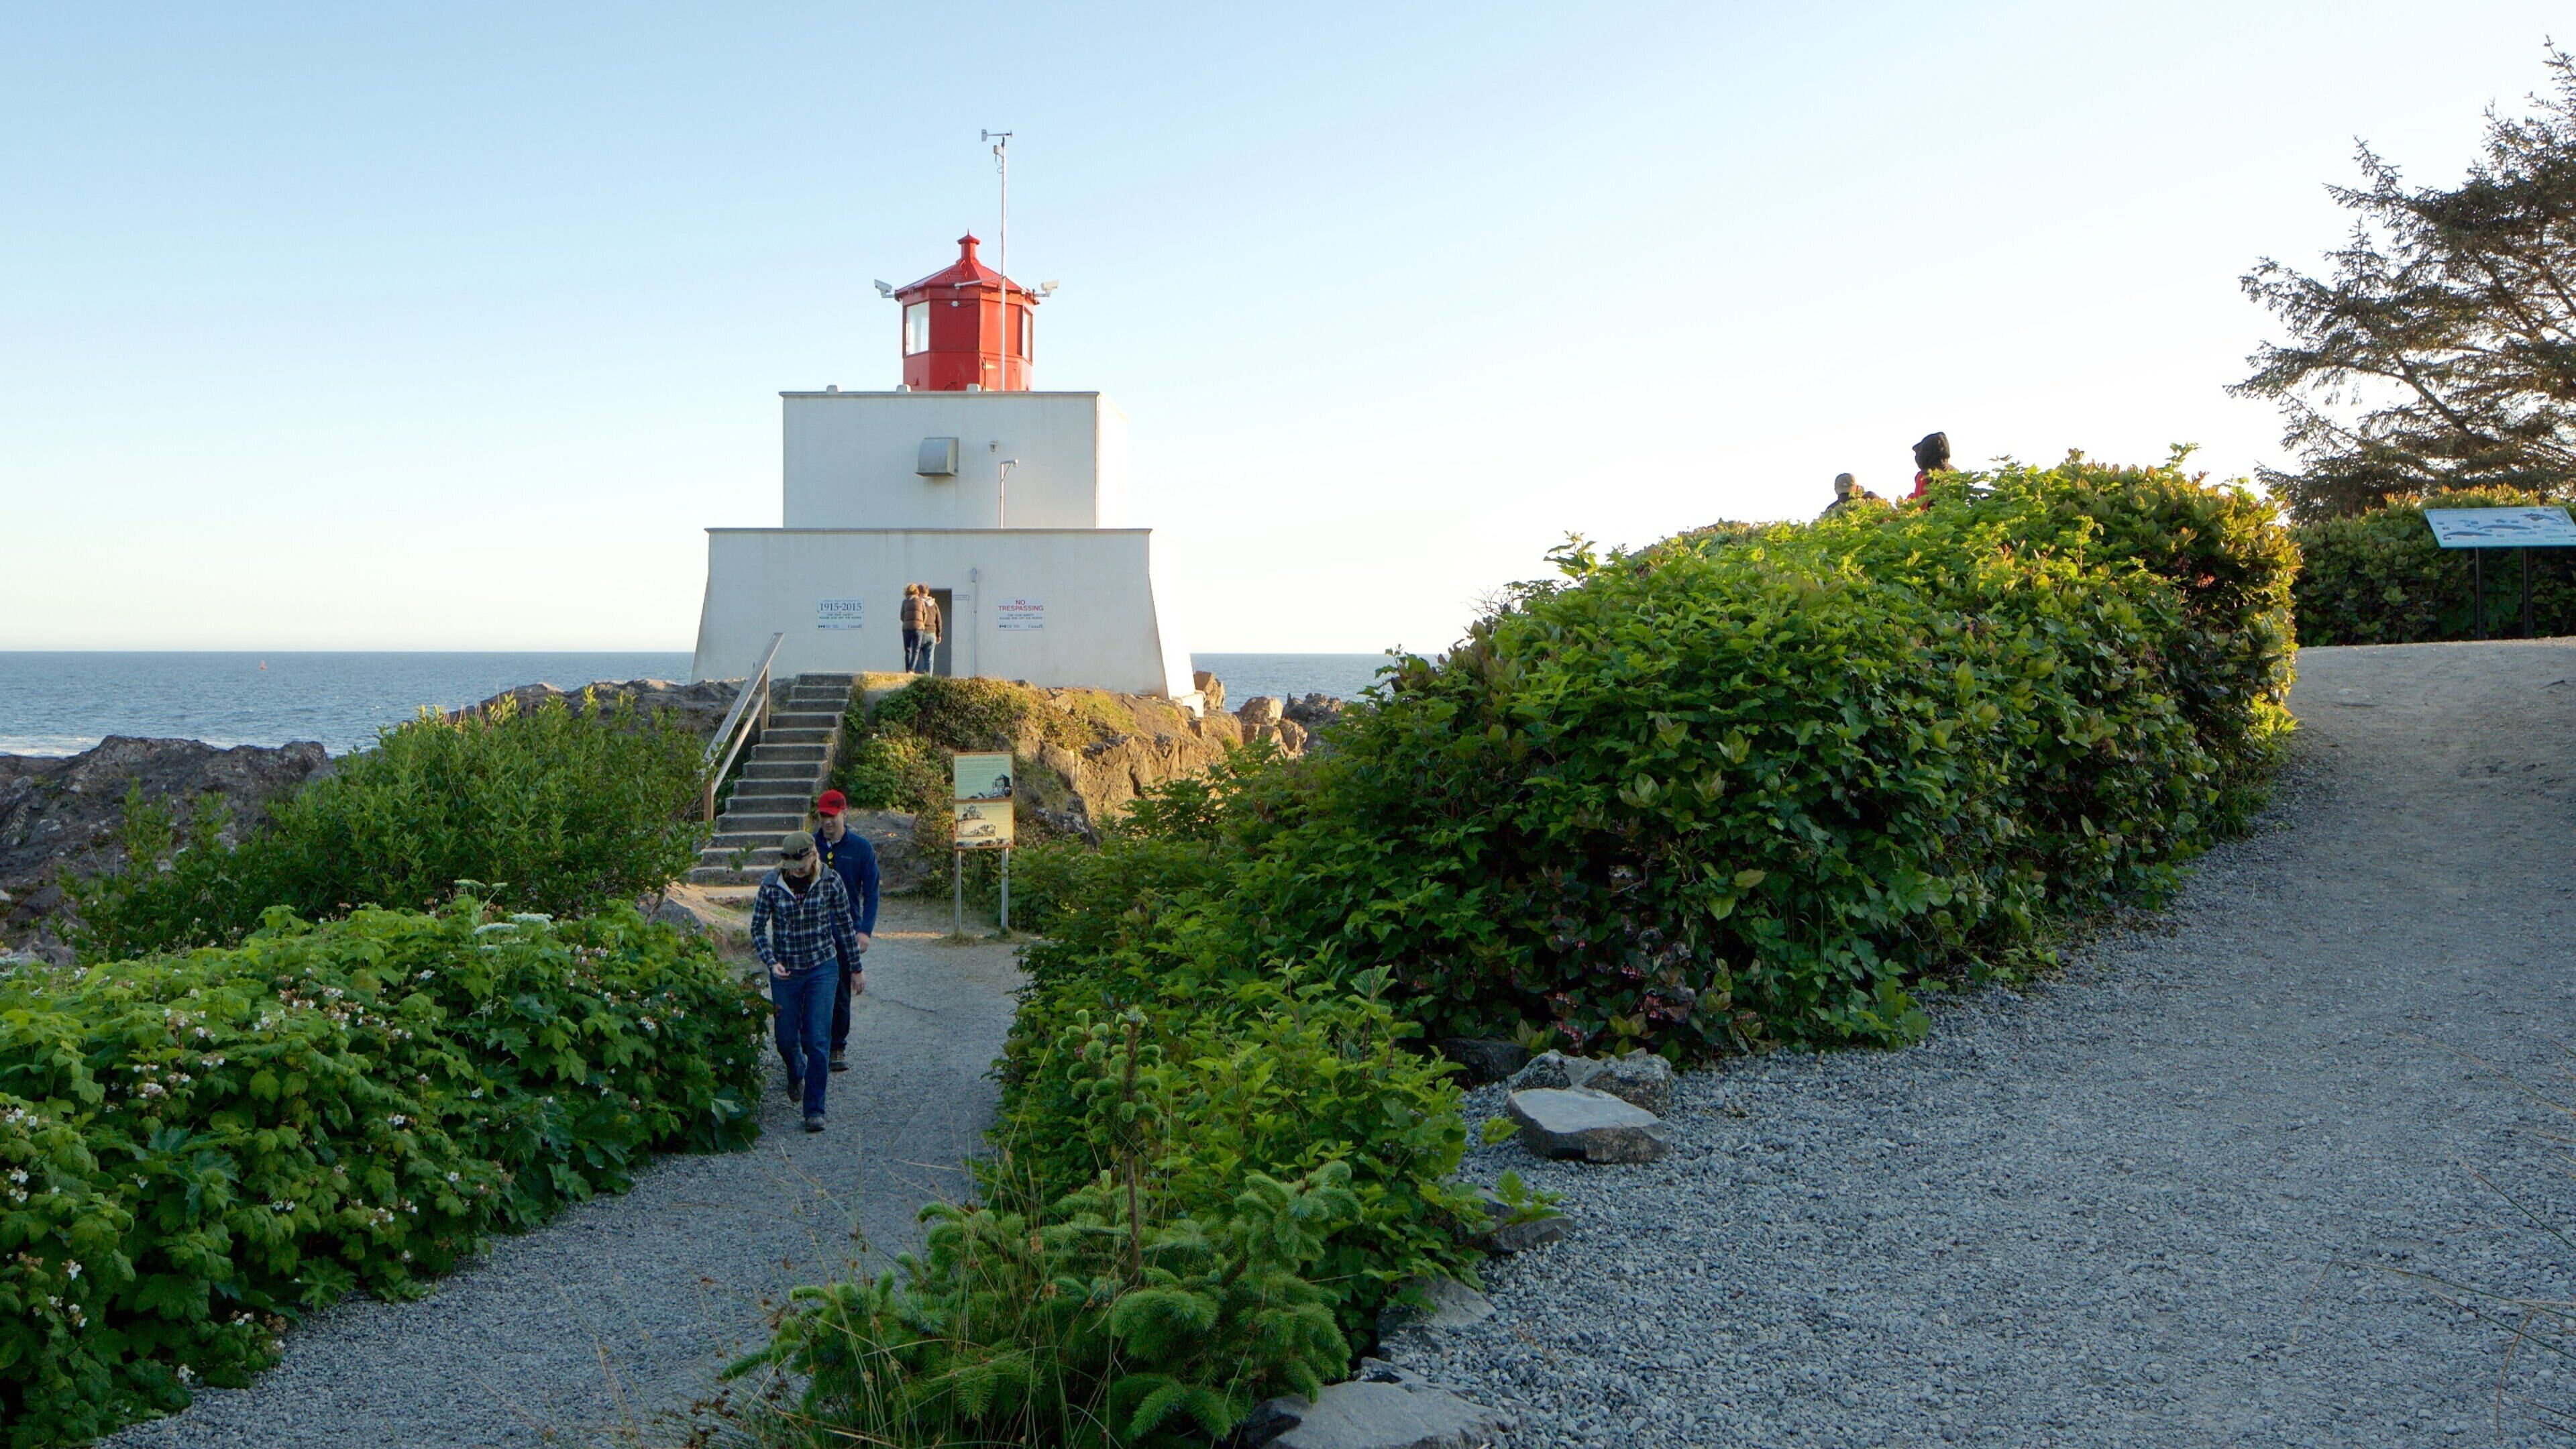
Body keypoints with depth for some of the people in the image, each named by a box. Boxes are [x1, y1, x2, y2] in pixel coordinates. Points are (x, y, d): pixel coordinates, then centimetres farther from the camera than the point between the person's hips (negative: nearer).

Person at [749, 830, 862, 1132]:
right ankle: (796, 1073, 47)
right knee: (786, 1038, 12)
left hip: (822, 968, -1)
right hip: (785, 971, 1)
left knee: (818, 1040, -8)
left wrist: (855, 966, 7)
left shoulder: (830, 882, -9)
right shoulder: (771, 885, -9)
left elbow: (846, 925, 2)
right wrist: (771, 962, -16)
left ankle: (815, 1109, 2)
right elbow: (758, 928, -1)